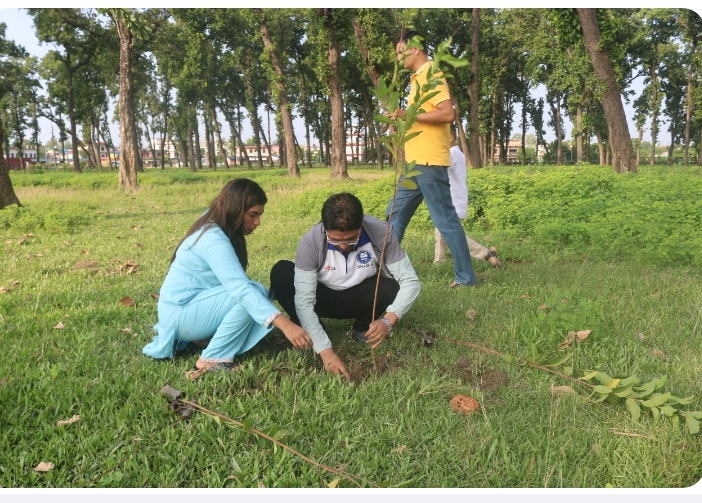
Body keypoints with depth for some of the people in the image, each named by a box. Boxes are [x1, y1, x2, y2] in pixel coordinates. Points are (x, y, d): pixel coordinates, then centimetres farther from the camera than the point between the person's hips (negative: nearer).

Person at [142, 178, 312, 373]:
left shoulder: (214, 226, 4)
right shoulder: (213, 239, -26)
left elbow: (234, 283, 3)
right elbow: (240, 288, -38)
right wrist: (284, 323, -46)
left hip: (193, 303, 9)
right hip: (181, 313, -9)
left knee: (256, 292, 3)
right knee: (250, 295, -24)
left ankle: (203, 336, 4)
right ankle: (213, 359, -14)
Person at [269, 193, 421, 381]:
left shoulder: (380, 233, -28)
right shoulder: (311, 241, -30)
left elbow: (411, 281, -24)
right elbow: (303, 301, -32)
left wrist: (388, 320, -41)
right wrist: (325, 350, -41)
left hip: (359, 298, 1)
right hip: (323, 297, -1)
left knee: (394, 289, -31)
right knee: (281, 272, -28)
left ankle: (362, 328, 0)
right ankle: (306, 334, -9)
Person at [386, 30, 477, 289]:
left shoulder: (431, 75, -10)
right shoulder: (418, 78, 19)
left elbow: (447, 114, -22)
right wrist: (402, 119, 12)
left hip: (429, 161, -10)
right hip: (415, 161, 10)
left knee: (445, 219, -4)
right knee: (396, 213, 13)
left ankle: (465, 277, 5)